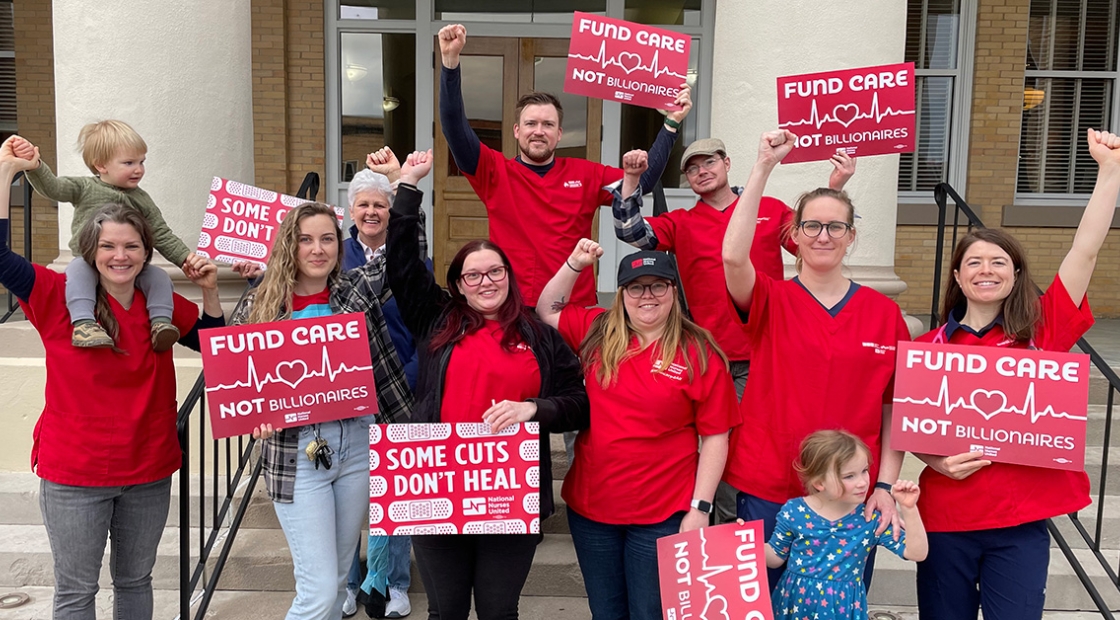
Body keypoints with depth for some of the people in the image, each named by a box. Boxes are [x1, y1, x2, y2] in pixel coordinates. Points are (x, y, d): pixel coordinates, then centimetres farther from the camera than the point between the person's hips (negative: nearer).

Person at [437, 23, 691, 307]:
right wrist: (451, 60, -20)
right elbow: (455, 128, -10)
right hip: (512, 311, -2)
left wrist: (671, 123, 4)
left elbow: (642, 180, 8)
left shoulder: (585, 175, 6)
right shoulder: (496, 173, -1)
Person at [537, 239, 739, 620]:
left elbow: (715, 438, -6)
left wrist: (700, 508, -11)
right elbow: (546, 311, 17)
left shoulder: (699, 353, -8)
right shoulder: (597, 332, 2)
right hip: (590, 505, 4)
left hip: (661, 515, -3)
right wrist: (575, 264, 3)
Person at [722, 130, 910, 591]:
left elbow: (896, 406, 4)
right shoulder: (771, 303, -3)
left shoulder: (884, 313, 2)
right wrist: (765, 165, -23)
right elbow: (733, 256, -24)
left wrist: (886, 486, -4)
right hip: (767, 490, -1)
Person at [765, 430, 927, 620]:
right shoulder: (794, 511, -11)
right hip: (797, 602, -1)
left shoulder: (871, 519, -9)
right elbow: (775, 557, 2)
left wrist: (909, 509, -21)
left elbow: (916, 553, -12)